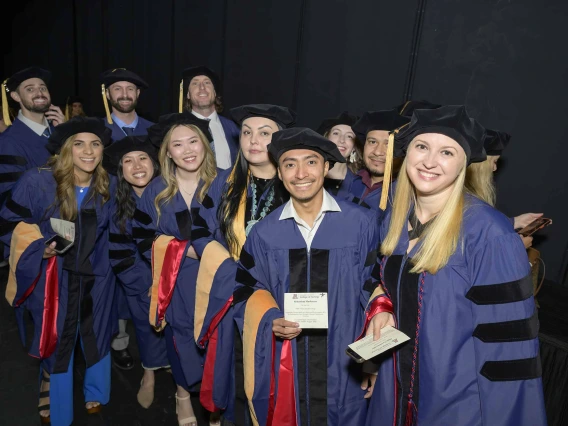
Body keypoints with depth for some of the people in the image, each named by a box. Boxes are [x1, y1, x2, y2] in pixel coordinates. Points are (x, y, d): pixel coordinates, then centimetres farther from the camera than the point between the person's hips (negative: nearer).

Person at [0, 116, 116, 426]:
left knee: (96, 338, 17)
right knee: (55, 343, 11)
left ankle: (95, 395, 43)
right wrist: (39, 247, -19)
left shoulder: (106, 187, -3)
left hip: (95, 278, 3)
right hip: (54, 279, -3)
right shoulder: (37, 181, -14)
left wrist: (98, 256, 5)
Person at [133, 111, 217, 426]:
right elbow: (143, 238, 0)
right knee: (182, 335, 12)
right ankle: (183, 394, 37)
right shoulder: (156, 191, 0)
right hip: (176, 283, 1)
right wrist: (184, 249, -13)